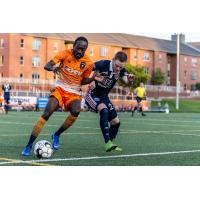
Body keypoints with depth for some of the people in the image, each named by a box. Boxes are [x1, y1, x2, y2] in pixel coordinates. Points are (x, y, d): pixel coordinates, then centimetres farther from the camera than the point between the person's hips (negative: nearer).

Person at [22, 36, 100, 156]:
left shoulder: (88, 63, -4)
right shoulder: (65, 54, -9)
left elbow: (83, 81, 9)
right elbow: (47, 65, -15)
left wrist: (93, 78, -11)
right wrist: (53, 68, -38)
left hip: (74, 92, 1)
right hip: (60, 88, -1)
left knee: (76, 111, -30)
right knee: (47, 114, -20)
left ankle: (57, 135, -5)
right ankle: (29, 145, -13)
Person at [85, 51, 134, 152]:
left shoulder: (121, 70, -9)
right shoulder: (103, 64, -23)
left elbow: (126, 81, -26)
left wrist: (130, 80, -48)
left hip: (104, 97, 6)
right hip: (92, 95, -6)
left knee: (116, 122, 4)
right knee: (104, 110, -34)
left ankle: (110, 144, 27)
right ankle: (107, 143, -35)